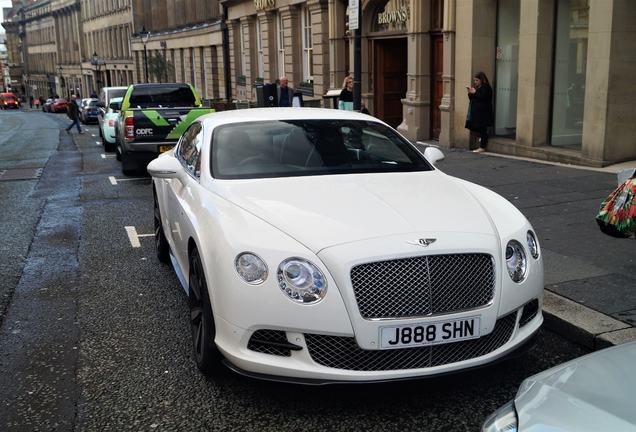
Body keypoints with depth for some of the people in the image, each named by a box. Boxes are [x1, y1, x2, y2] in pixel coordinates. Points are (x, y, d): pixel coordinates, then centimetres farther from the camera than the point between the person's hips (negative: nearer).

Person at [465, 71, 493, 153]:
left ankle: (482, 147, -1)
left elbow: (483, 97, -24)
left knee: (482, 129, -5)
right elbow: (472, 99, 19)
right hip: (476, 112, 9)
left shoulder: (486, 88, -10)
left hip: (483, 113, -9)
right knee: (475, 128, 9)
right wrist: (469, 93, 2)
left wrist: (474, 92, -20)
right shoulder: (477, 87, 18)